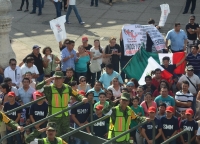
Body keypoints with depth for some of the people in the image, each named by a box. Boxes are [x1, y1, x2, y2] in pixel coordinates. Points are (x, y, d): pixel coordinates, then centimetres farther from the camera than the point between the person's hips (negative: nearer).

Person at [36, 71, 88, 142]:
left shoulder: (67, 88, 1)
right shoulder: (49, 89, -9)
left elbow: (76, 95, 5)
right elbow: (37, 87, -18)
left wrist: (82, 98, -14)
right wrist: (47, 81, -26)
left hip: (65, 116, 4)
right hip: (54, 117, -4)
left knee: (65, 137, 16)